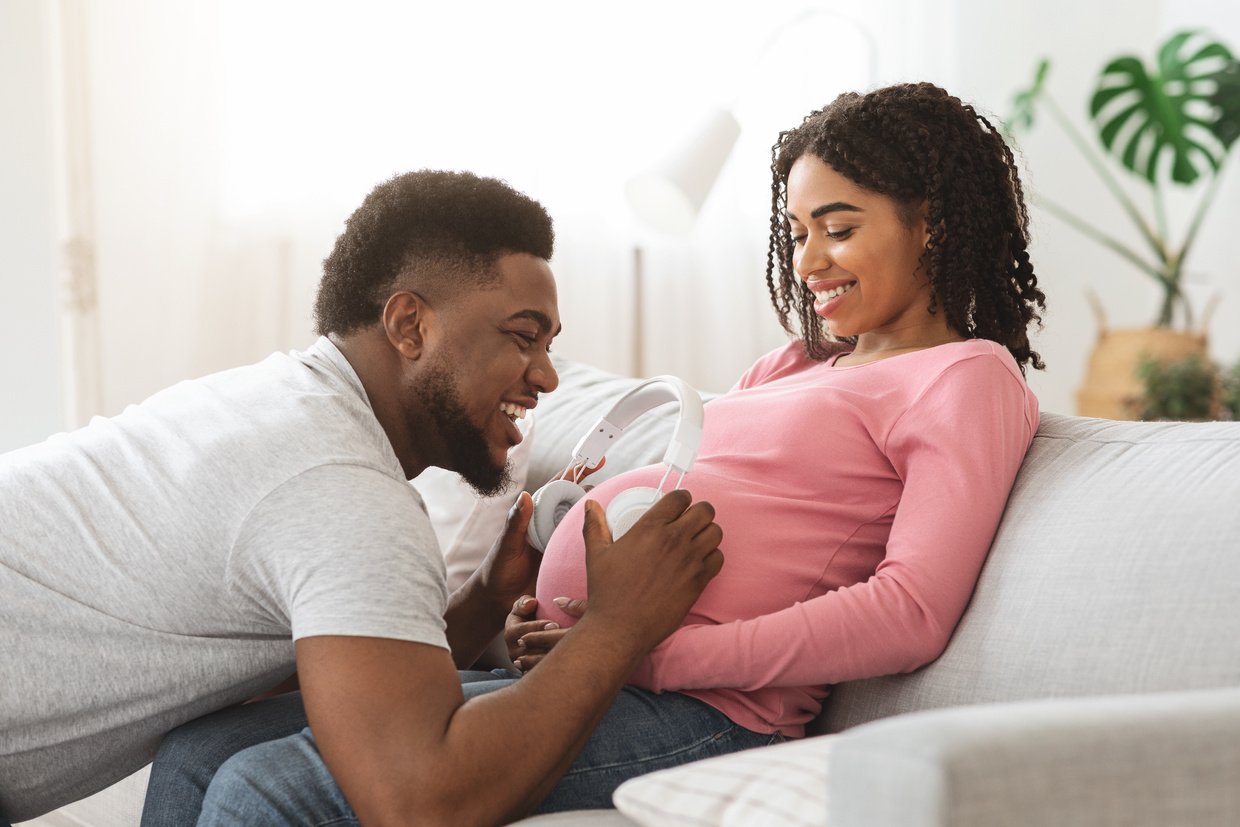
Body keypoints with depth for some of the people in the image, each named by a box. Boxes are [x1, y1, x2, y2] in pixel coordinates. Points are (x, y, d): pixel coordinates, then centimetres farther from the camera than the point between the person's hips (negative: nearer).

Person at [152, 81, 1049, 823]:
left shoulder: (970, 379, -1)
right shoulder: (799, 364, 24)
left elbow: (911, 614, -15)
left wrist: (651, 650, -18)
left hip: (691, 708, -9)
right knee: (203, 750, 2)